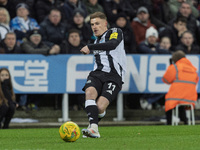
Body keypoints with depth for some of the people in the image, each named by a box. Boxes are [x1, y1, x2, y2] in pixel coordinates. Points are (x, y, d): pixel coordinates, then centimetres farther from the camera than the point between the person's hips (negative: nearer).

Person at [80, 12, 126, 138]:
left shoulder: (116, 32, 4)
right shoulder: (97, 41, 27)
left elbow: (113, 44, -19)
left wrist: (90, 47, -21)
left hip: (114, 76, -5)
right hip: (97, 73, 5)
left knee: (100, 107, -23)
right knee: (90, 92, -31)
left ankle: (93, 126, 7)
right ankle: (94, 129, -42)